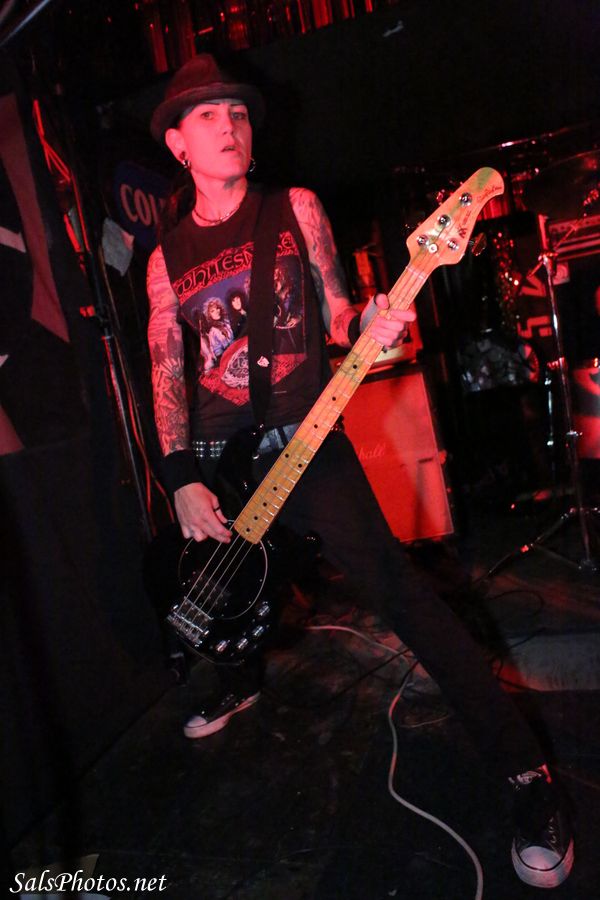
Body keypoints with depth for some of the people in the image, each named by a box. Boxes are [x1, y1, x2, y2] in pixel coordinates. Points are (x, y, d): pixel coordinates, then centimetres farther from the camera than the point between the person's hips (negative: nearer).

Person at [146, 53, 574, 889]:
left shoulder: (296, 209, 4)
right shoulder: (167, 258, 9)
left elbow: (334, 313, 6)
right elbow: (166, 371, 6)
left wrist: (366, 323, -19)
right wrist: (183, 479, -4)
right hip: (216, 463, 4)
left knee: (397, 589, -14)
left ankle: (525, 770, -4)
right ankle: (241, 683, 55)